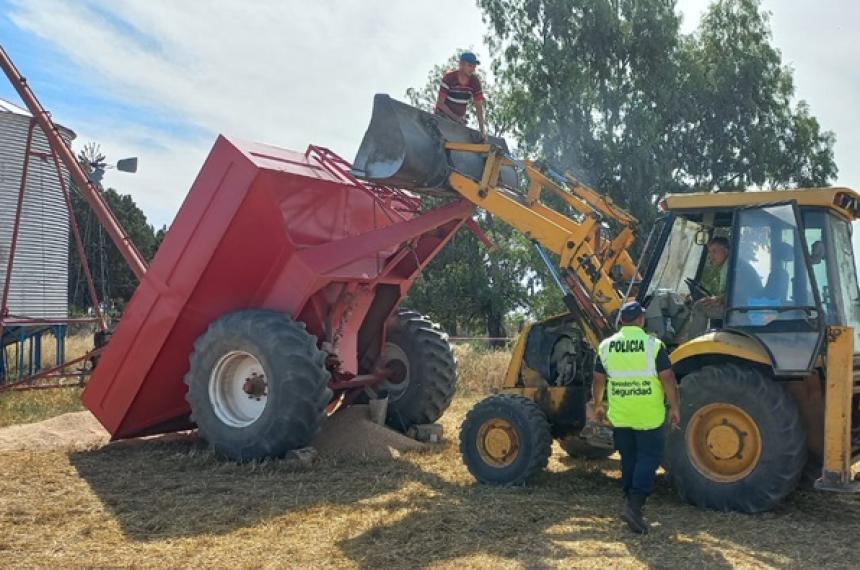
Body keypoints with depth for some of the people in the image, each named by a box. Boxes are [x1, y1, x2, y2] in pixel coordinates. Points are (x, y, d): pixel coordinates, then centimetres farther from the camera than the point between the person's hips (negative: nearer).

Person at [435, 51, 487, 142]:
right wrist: (455, 117, -25)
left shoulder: (475, 82, -11)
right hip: (443, 115, -4)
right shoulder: (449, 77, -21)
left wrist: (482, 129, -21)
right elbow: (440, 103, -19)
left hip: (460, 118, 4)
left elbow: (479, 106, -11)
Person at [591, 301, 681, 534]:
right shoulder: (653, 345, -10)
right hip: (648, 416, -4)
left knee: (629, 459, 17)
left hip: (619, 416, 4)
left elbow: (598, 381, 7)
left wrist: (598, 405, 20)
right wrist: (675, 408, -1)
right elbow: (668, 379, -11)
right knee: (648, 458, 4)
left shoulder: (606, 346, 1)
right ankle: (634, 506, -8)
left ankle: (630, 500, 25)